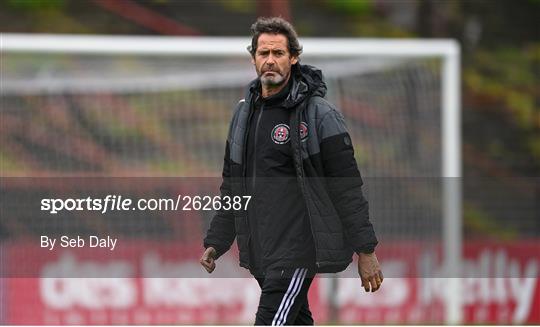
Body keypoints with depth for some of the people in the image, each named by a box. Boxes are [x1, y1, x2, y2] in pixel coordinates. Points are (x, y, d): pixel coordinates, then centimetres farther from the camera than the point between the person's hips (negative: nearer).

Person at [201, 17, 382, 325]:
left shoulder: (319, 114, -8)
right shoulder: (244, 113, 14)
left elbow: (348, 189, -9)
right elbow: (231, 187, 22)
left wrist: (366, 251, -11)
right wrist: (216, 242, 16)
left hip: (297, 250, -8)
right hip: (259, 252, 8)